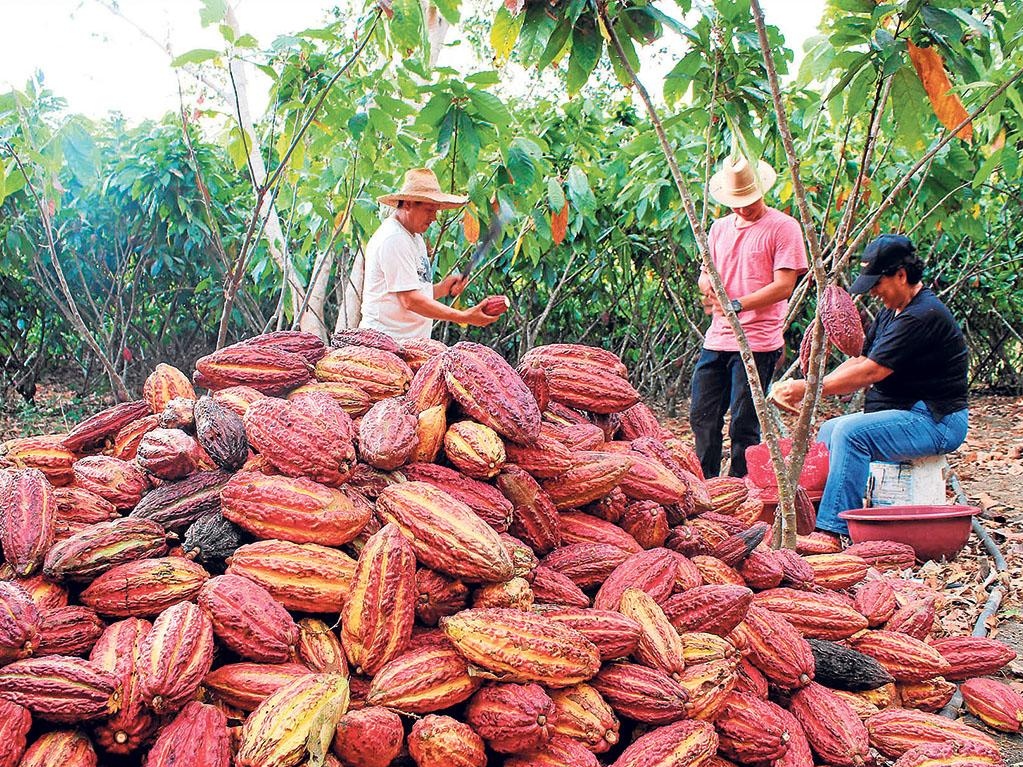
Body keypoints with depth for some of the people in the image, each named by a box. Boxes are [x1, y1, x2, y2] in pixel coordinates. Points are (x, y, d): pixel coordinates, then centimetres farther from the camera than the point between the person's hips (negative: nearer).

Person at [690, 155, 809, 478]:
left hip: (757, 342, -6)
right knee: (702, 416, 8)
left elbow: (784, 286, -11)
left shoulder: (783, 227, -4)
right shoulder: (720, 228, 16)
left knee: (744, 424, -2)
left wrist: (737, 304, -19)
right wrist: (708, 288, -5)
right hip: (716, 339, 6)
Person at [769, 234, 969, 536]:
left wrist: (807, 387, -20)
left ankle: (836, 529, -28)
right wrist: (805, 390, -5)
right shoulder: (892, 312, 12)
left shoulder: (924, 316, -20)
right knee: (828, 430, 15)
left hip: (936, 422, -11)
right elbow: (858, 362, 10)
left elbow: (869, 372, -24)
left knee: (851, 432, -28)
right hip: (908, 414, 11)